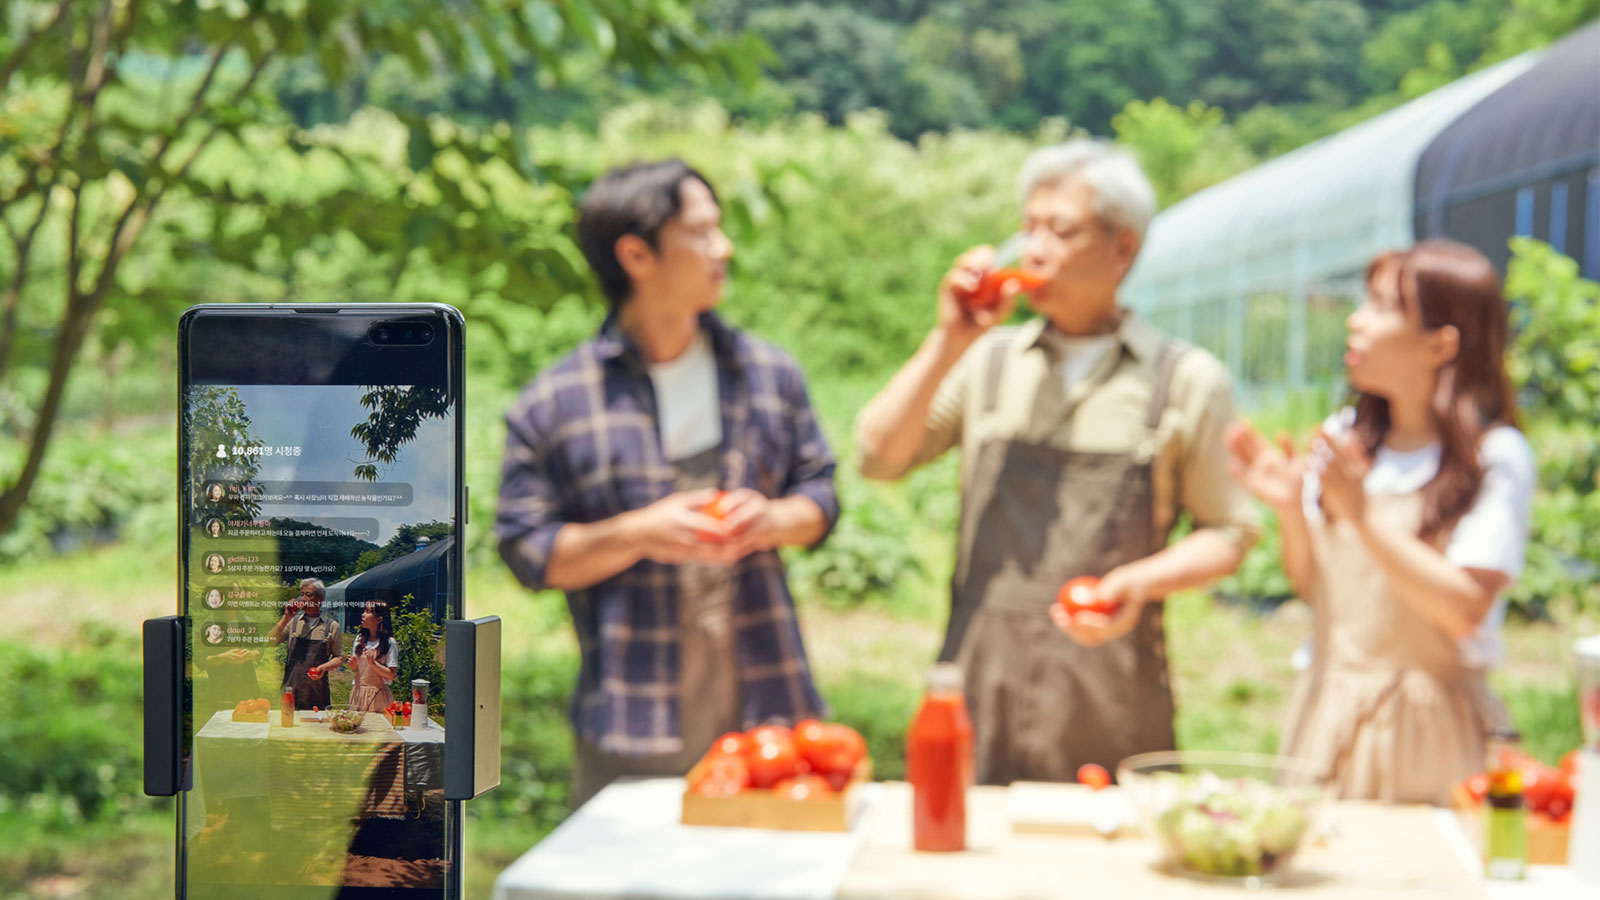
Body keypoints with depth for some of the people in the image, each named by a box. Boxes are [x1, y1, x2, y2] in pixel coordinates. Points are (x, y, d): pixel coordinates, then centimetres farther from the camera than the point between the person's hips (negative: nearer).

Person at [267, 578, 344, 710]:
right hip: (291, 688, 1)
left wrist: (324, 667, -11)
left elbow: (340, 658, 8)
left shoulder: (331, 626, 5)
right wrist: (286, 619, -7)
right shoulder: (293, 621, 10)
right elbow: (271, 642, 0)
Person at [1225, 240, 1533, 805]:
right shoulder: (1344, 435, 4)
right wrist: (1290, 509, -8)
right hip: (1325, 714, 5)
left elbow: (1466, 609, -19)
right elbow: (1314, 587, 10)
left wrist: (1361, 513, -22)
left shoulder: (1497, 457, -10)